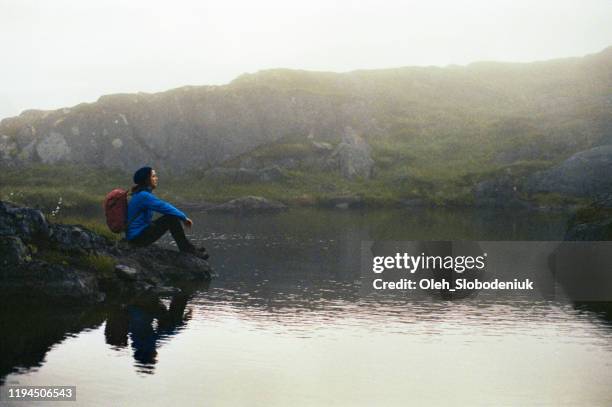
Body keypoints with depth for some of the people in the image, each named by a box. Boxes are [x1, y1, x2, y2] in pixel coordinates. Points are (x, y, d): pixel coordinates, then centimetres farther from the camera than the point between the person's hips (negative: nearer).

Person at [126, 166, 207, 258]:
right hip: (137, 237, -10)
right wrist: (184, 218, -9)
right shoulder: (143, 195, -18)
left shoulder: (142, 194, 12)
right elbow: (164, 207, -18)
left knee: (172, 216, 10)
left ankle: (186, 248, 12)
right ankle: (186, 249, -5)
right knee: (171, 218, -16)